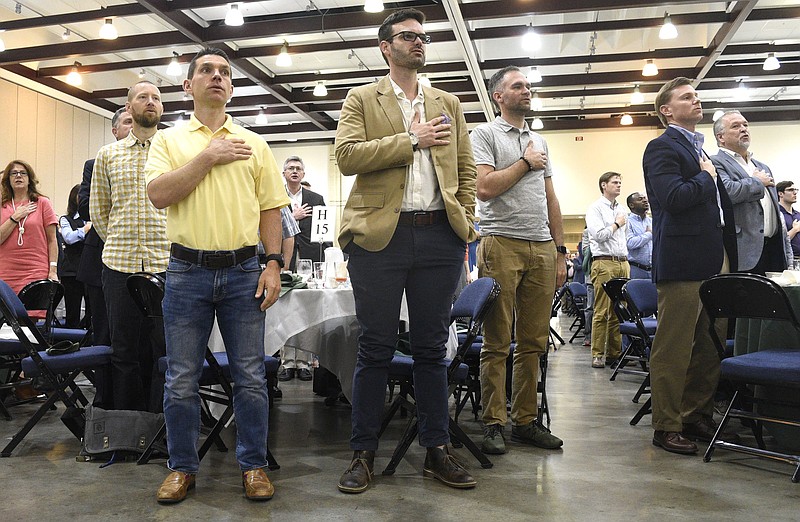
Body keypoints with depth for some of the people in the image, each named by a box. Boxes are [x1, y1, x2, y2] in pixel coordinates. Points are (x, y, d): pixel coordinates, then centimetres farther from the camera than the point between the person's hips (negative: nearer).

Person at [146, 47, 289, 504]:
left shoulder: (254, 144, 12)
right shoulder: (169, 140, 9)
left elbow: (270, 208, 8)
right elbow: (159, 194, -8)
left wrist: (274, 264, -2)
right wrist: (209, 157, -9)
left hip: (243, 270, 1)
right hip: (187, 271, 0)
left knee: (251, 376, 4)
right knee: (182, 379, 6)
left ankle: (254, 465, 17)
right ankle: (183, 467, 22)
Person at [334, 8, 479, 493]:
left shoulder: (448, 103, 19)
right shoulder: (362, 99, 9)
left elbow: (466, 168, 17)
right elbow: (347, 156, -7)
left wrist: (465, 221, 5)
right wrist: (413, 140, -9)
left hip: (439, 236, 3)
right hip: (380, 235, -3)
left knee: (432, 348, 9)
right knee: (376, 348, 2)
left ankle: (438, 451, 20)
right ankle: (364, 454, 15)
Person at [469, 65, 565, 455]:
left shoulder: (539, 142, 22)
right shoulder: (484, 134, 4)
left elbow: (551, 201, 21)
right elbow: (484, 188, -12)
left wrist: (560, 251, 15)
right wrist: (527, 163, -1)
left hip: (542, 248, 6)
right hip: (501, 244, -6)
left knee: (534, 342, 6)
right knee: (497, 343, -3)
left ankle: (525, 420, 16)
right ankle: (493, 423, 5)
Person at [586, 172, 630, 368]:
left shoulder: (622, 209, 22)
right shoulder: (595, 208, 0)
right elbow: (599, 235, -12)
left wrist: (626, 262, 17)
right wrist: (617, 224, 1)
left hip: (622, 263, 7)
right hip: (604, 263, -6)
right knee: (601, 312, -8)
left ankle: (614, 353, 8)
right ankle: (597, 355, -4)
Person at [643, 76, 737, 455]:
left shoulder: (701, 150, 22)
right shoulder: (662, 147, -6)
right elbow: (673, 198, -22)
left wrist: (729, 257, 15)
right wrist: (706, 177, -4)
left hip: (715, 260, 9)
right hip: (683, 262, -9)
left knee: (711, 348, 13)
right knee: (673, 350, -3)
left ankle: (698, 416, 25)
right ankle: (666, 427, 7)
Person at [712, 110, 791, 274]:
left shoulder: (763, 167, 24)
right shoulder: (715, 162, -3)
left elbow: (777, 214, 26)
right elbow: (727, 192, -24)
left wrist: (788, 257, 21)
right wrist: (758, 181, -4)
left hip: (774, 249, 8)